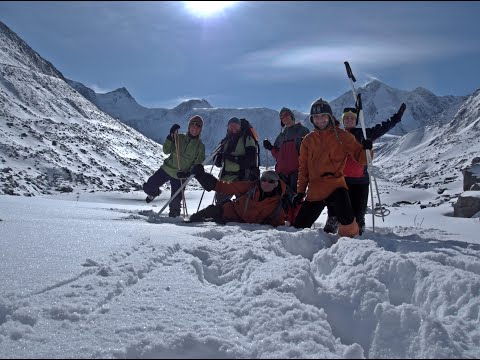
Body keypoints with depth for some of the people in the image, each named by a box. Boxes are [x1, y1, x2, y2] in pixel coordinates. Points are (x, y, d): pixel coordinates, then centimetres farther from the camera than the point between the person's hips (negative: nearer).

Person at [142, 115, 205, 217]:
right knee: (148, 187, 1)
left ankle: (174, 214, 28)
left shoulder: (200, 146, -1)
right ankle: (155, 192, 37)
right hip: (167, 169, 1)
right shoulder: (179, 138, 0)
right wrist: (171, 136, -20)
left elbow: (199, 164, -3)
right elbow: (166, 151, -7)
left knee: (176, 200, -3)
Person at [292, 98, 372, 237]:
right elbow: (303, 167, 14)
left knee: (346, 219, -32)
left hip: (335, 184, -4)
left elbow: (360, 157, -1)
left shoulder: (341, 135, 0)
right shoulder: (308, 140, 9)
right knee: (299, 226, 8)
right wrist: (300, 191, 11)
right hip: (314, 191, 4)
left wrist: (366, 149, -23)